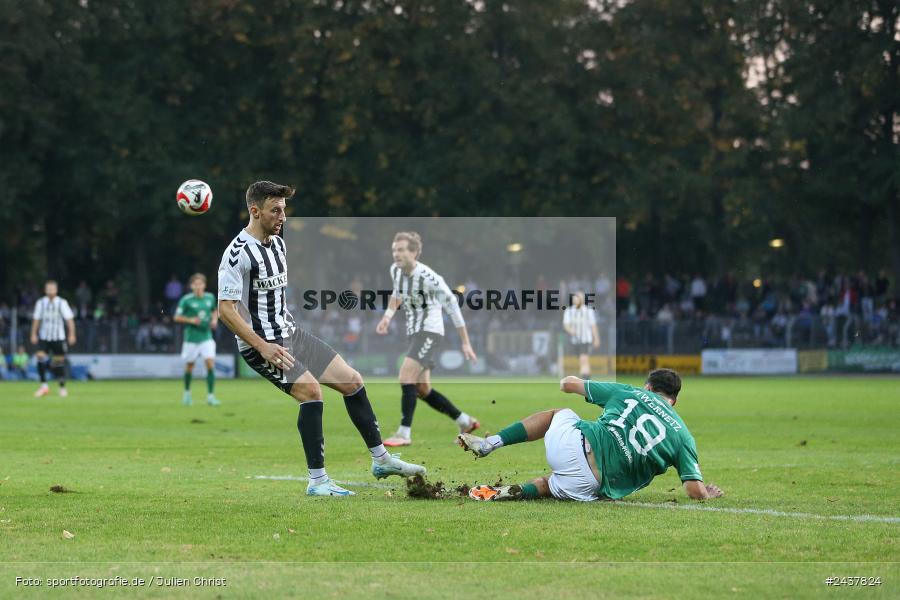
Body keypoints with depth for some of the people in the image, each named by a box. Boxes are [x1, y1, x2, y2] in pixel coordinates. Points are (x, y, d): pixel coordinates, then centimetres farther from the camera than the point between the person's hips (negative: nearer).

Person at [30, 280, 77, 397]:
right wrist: (33, 334, 4)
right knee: (41, 358, -17)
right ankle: (43, 385, -13)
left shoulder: (62, 303, -2)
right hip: (44, 338, 2)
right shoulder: (40, 303, 5)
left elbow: (69, 319, -3)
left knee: (59, 362, 3)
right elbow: (36, 319, 10)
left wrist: (71, 335, -11)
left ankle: (62, 387, 18)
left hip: (59, 337, -2)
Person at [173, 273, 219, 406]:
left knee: (210, 364, -12)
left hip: (206, 337, 2)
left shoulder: (210, 298, 2)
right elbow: (177, 317, -4)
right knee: (189, 366, 9)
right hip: (191, 339, -2)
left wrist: (214, 319, 2)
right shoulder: (186, 300, -9)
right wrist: (190, 320, -18)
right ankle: (187, 392, 33)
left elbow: (215, 310, 21)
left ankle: (210, 396, -10)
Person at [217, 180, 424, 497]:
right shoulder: (238, 253, -18)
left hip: (291, 333, 9)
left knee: (352, 380, 6)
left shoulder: (278, 244, 10)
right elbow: (225, 309, -21)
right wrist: (263, 346, -25)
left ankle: (381, 459, 19)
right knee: (310, 389, -26)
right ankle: (317, 481, -19)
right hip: (262, 344, -9)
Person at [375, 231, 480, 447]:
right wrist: (388, 316, 9)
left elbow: (453, 307, -13)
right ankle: (465, 422, 24)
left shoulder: (429, 278, -21)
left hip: (430, 332, -8)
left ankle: (404, 433, -20)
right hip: (413, 333, 8)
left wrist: (465, 343, -10)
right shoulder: (395, 270, 0)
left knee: (406, 375, -23)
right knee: (422, 390, 9)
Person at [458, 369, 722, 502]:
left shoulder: (630, 393, 13)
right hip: (591, 485, 0)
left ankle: (489, 443, 19)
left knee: (559, 413, 34)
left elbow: (567, 383, 19)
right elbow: (695, 491, 2)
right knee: (550, 484, 34)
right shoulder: (683, 437, 10)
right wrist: (708, 494, 25)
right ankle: (515, 493, 1)